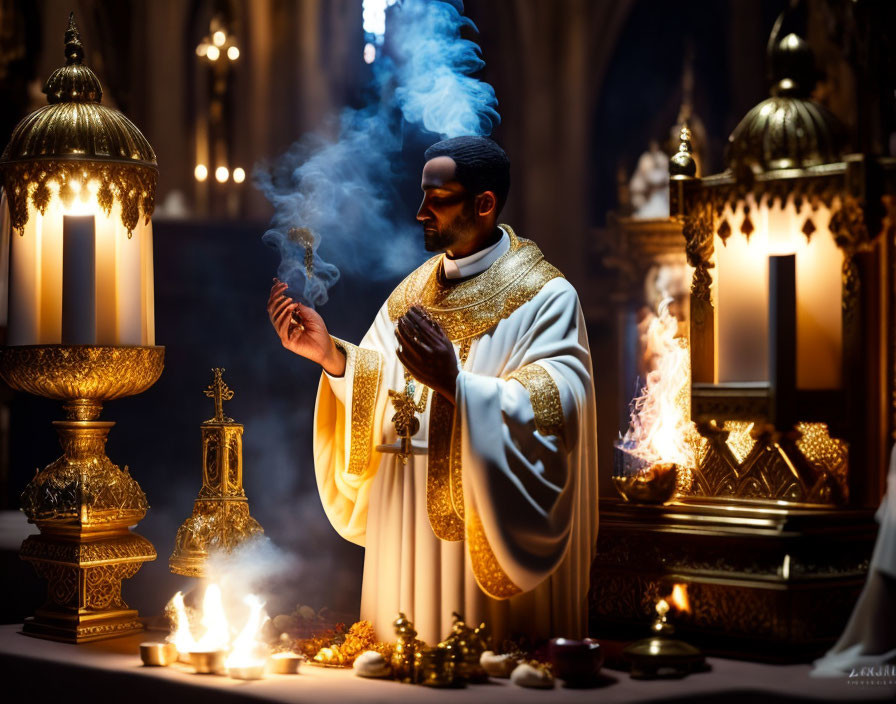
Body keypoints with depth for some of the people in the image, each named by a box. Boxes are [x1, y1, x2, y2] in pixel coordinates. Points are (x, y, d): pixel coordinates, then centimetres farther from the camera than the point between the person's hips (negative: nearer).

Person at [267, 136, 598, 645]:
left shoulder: (545, 297, -8)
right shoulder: (415, 290, 14)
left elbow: (558, 409, -21)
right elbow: (382, 388, 10)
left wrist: (454, 383, -32)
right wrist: (330, 354, -7)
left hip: (485, 524, -6)